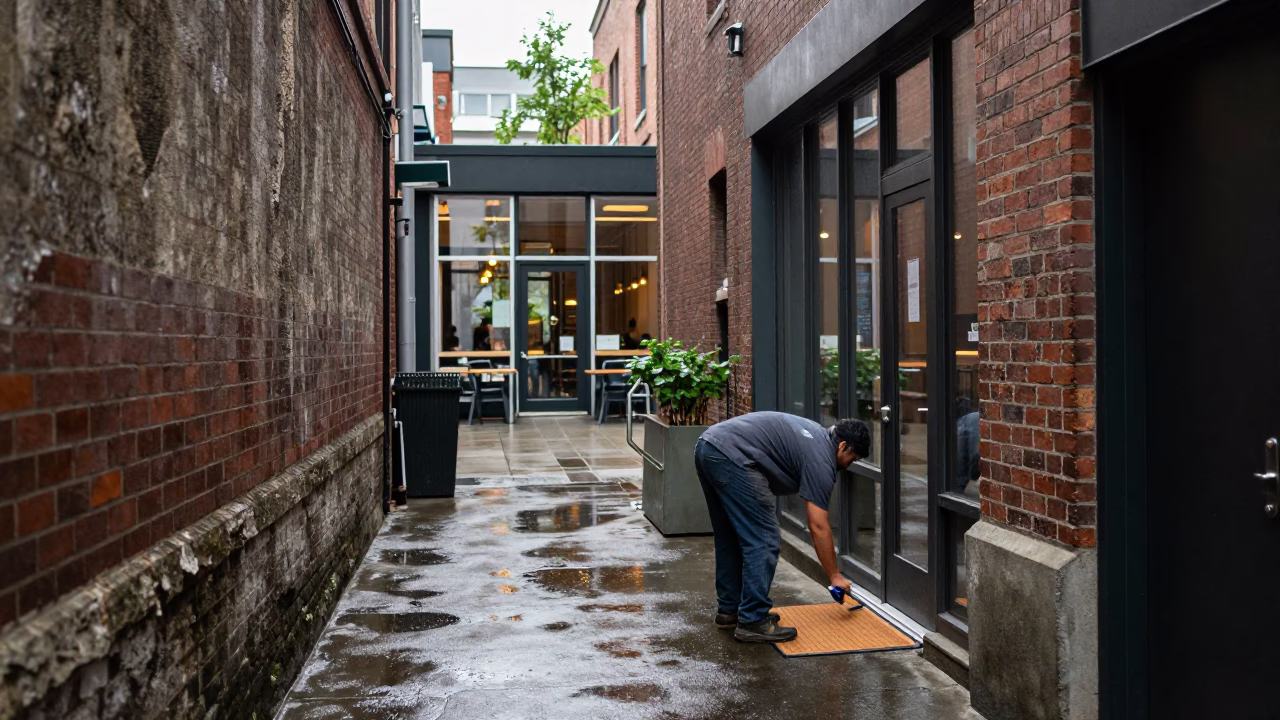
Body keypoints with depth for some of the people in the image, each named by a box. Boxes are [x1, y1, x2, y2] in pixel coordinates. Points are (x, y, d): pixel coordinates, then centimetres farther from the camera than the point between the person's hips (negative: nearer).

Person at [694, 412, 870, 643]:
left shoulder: (815, 435, 25)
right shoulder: (820, 458, -1)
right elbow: (818, 527, -1)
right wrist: (835, 576, 8)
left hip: (707, 446, 10)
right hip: (730, 457, -10)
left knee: (730, 540, 20)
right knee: (764, 542, -3)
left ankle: (729, 609, 28)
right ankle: (753, 622, 1)